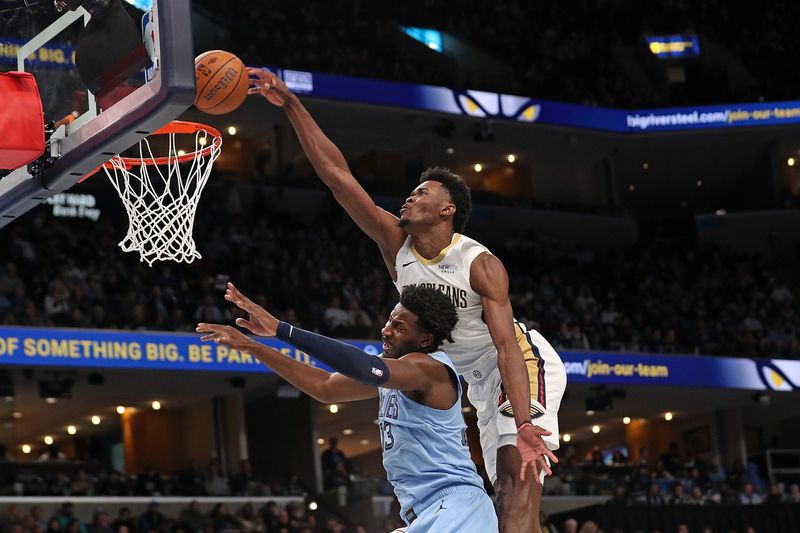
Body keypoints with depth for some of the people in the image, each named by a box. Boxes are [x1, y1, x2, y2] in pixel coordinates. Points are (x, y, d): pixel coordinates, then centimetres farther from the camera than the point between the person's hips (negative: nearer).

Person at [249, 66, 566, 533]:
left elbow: (507, 345, -30)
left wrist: (523, 425, -40)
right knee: (508, 484, 6)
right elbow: (337, 173, -13)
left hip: (524, 361, -7)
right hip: (480, 375, 7)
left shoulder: (482, 266, -24)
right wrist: (291, 105, -21)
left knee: (519, 470, -24)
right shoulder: (395, 242, -8)